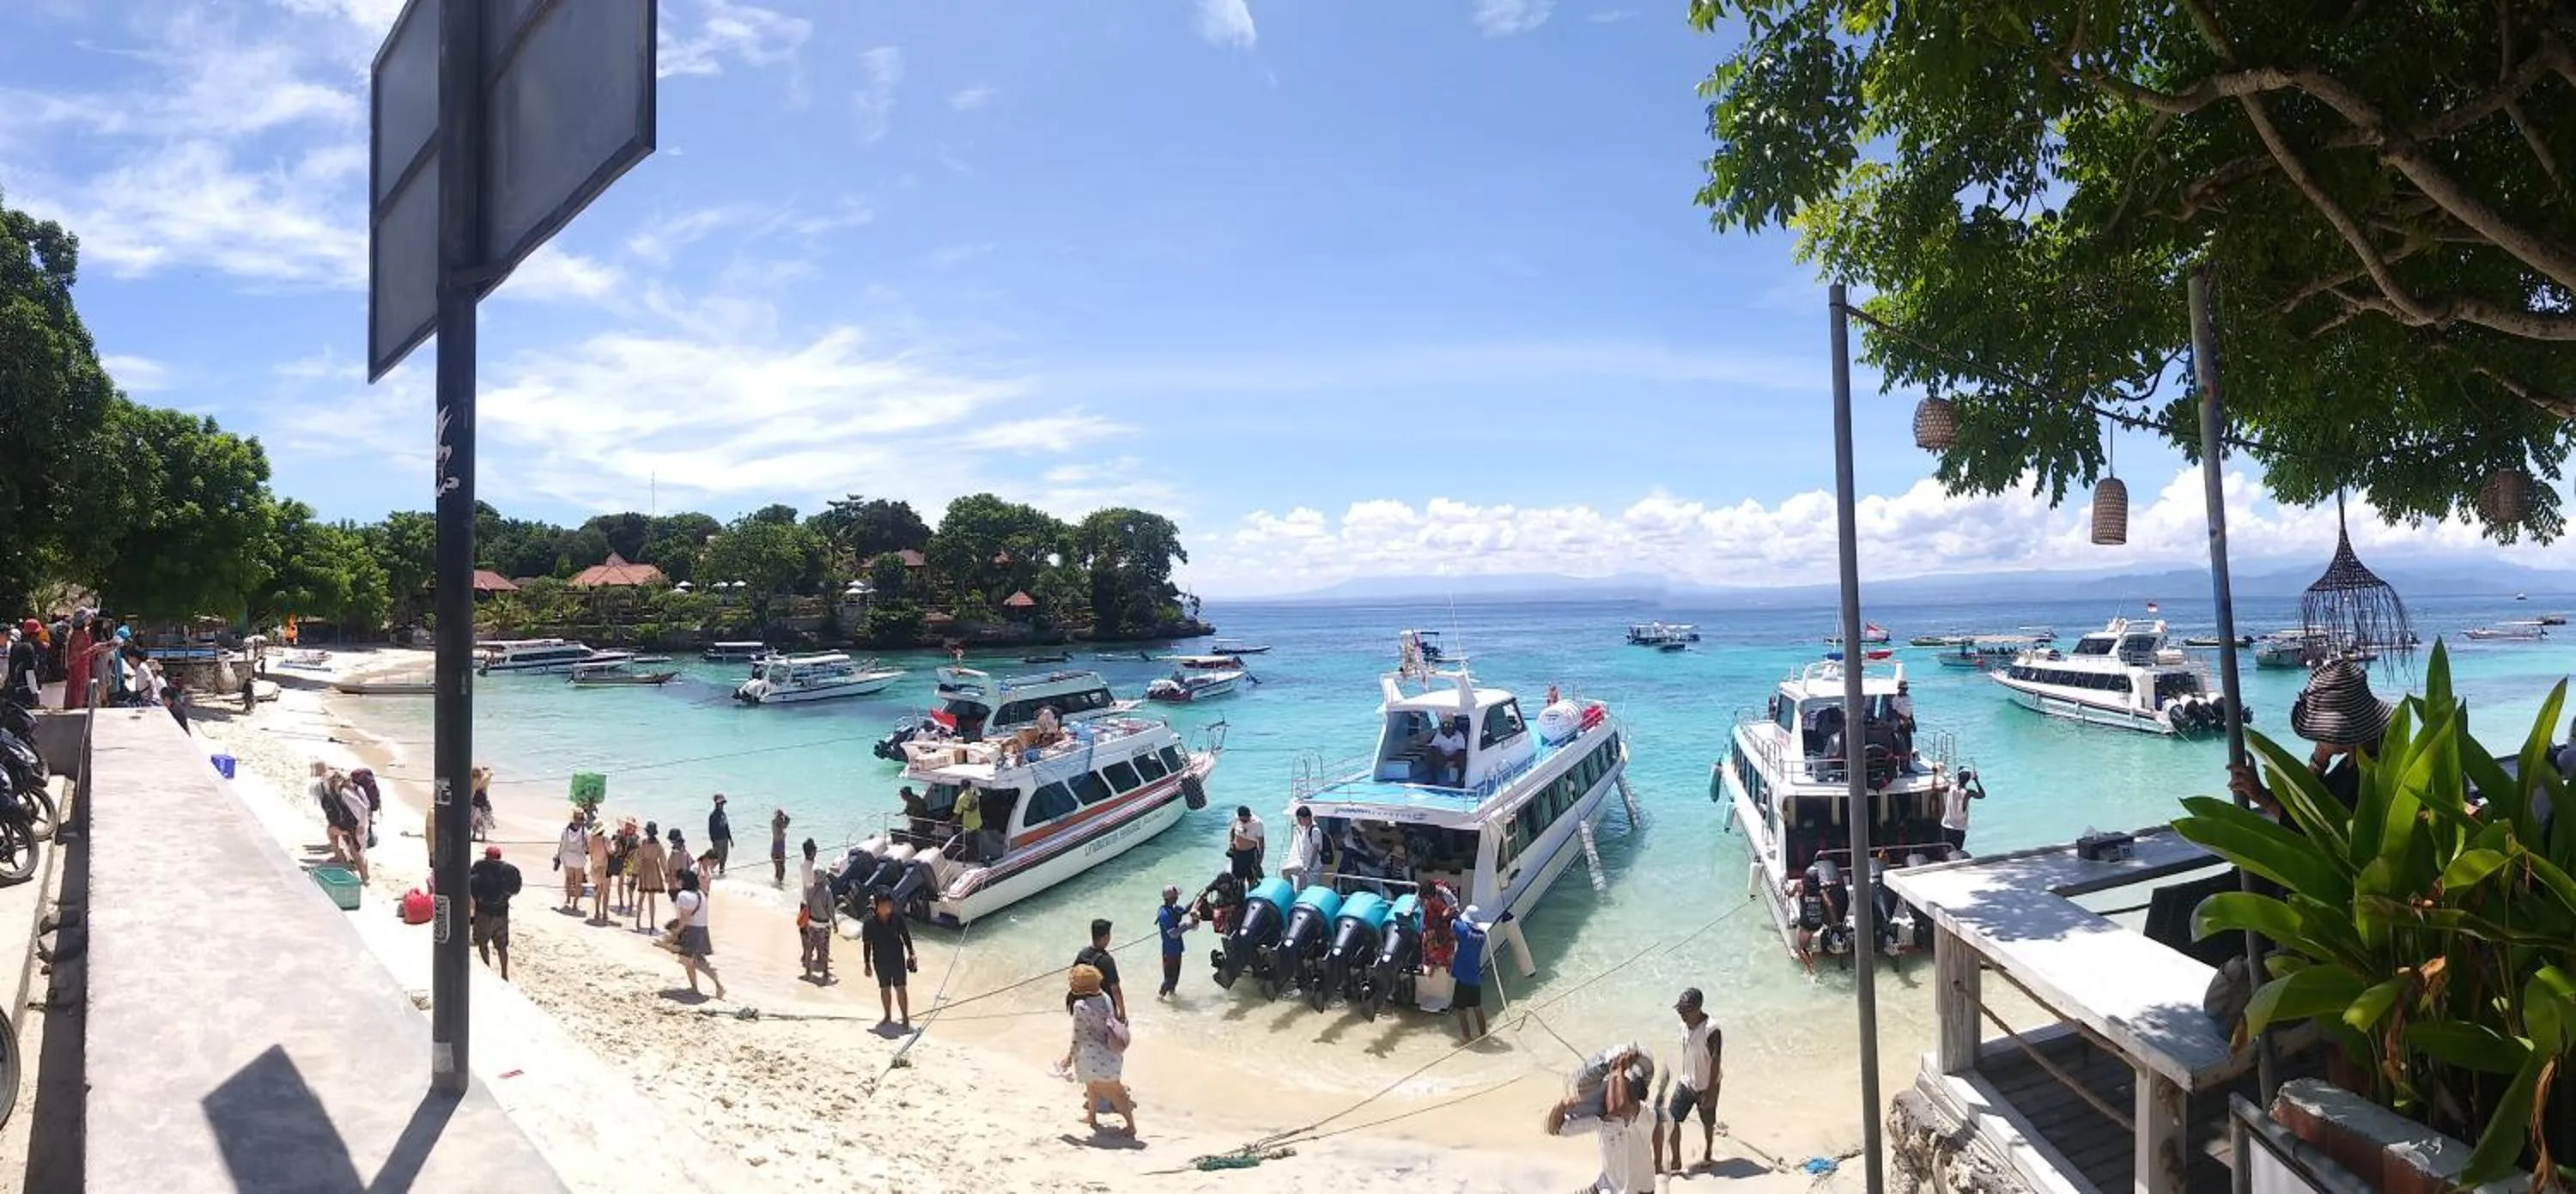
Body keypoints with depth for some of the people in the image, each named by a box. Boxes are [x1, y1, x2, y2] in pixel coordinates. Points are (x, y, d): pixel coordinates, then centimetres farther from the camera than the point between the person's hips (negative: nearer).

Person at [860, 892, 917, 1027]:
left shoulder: (896, 918, -9)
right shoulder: (870, 923, -13)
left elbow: (905, 935, 3)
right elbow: (866, 944, -5)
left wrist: (911, 953, 4)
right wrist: (867, 964, -3)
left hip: (898, 960, 0)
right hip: (880, 961, 0)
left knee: (900, 988, 2)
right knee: (885, 989, 13)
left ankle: (906, 1018, 12)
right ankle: (888, 1017, 30)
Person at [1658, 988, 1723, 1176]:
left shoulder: (1711, 1030, -26)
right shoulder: (1685, 1026, -4)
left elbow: (1716, 1062, -21)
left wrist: (1710, 1092, -19)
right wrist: (1684, 1078, 16)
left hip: (1705, 1087, -6)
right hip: (1686, 1083, 6)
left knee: (1708, 1122, 16)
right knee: (1672, 1120, 2)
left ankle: (1708, 1155, 40)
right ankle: (1676, 1164, 13)